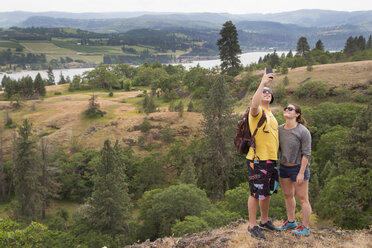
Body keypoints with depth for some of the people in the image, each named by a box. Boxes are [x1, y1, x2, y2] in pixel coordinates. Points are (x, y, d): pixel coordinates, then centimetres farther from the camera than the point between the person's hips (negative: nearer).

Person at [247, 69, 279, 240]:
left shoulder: (271, 115, 19)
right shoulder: (257, 112, -10)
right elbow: (254, 105, -37)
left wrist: (275, 157, 21)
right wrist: (262, 83, -35)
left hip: (271, 160, 9)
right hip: (258, 160, -9)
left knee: (267, 192, 18)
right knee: (256, 193, -1)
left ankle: (264, 221, 33)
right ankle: (252, 226, 10)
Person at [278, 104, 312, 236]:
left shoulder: (303, 132, -19)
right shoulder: (280, 129, -2)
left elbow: (306, 153, -17)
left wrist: (301, 173, -18)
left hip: (299, 168, -6)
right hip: (284, 167, 6)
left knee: (302, 199, 4)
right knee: (288, 195, 18)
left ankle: (305, 228, 17)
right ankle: (291, 222, 36)